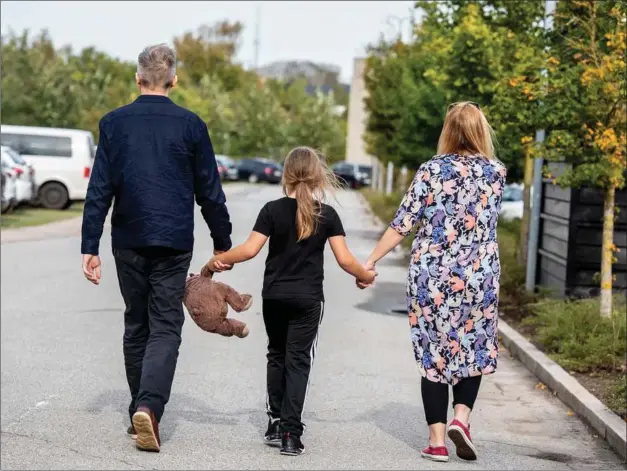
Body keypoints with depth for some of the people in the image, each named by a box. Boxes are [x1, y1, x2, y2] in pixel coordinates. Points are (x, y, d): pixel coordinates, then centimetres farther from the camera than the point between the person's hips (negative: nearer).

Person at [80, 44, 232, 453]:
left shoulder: (114, 123, 1)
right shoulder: (190, 124, -2)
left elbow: (99, 190, -1)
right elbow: (210, 191, 1)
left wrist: (90, 246, 1)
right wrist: (223, 243, 11)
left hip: (129, 240, 2)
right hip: (174, 242, -2)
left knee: (136, 325, 15)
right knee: (166, 327, 0)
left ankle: (140, 411, 21)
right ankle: (149, 407, -20)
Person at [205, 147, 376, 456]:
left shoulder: (273, 210, -5)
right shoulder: (327, 215, -4)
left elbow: (250, 249, -11)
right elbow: (344, 259, -6)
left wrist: (218, 260, 3)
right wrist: (365, 276, 13)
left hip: (274, 296, 1)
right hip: (308, 299, -1)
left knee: (277, 355, 17)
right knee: (298, 360, 1)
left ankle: (276, 422, 20)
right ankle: (290, 432, -5)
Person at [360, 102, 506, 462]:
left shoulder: (431, 171, -4)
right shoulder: (497, 172, 0)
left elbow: (402, 224, -6)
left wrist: (371, 261, 2)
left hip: (432, 278, 0)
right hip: (480, 277, 1)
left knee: (435, 352, 8)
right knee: (475, 348, 17)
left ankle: (437, 439, 7)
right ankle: (462, 415, -2)